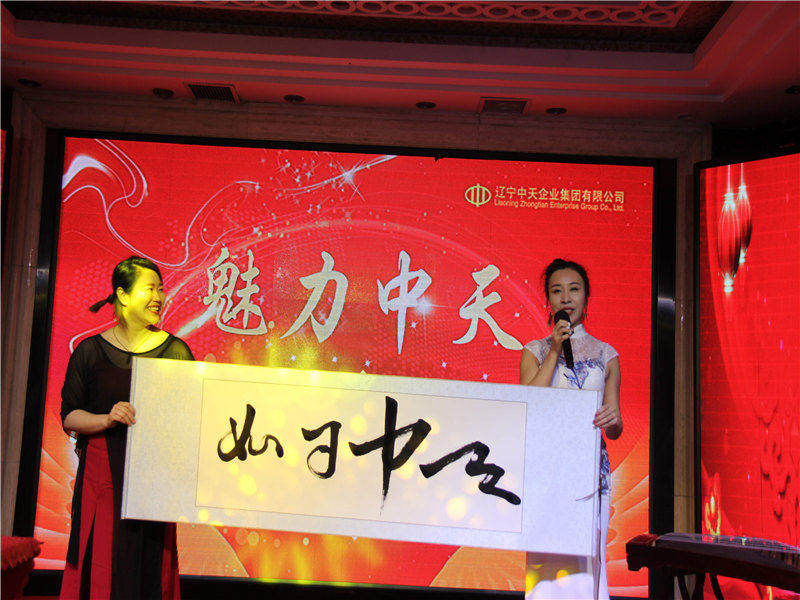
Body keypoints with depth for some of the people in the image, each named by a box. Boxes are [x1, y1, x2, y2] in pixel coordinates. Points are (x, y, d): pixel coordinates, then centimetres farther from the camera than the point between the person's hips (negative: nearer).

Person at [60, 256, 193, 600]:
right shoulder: (90, 351, 5)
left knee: (150, 568, 0)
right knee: (101, 570, -1)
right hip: (102, 476, 0)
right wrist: (106, 420, -14)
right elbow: (68, 416, 3)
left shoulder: (176, 351, 6)